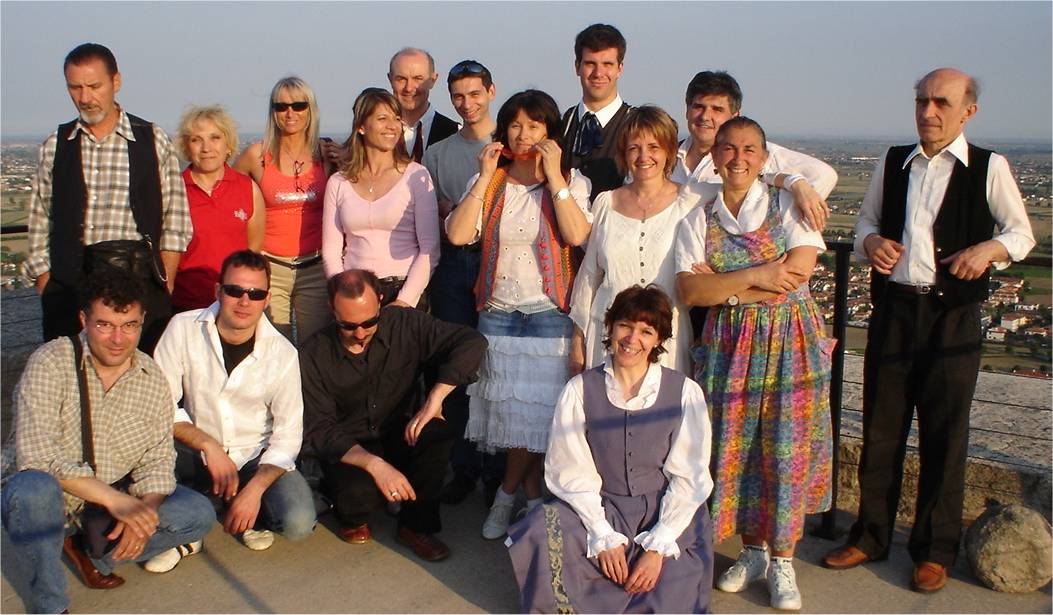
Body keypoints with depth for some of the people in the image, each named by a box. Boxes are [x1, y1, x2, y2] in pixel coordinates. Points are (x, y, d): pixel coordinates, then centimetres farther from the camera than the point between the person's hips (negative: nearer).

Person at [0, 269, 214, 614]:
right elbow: (35, 455, -27)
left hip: (113, 503, 4)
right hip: (50, 501, -4)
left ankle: (89, 550, -3)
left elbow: (157, 461, -3)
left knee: (198, 514, -11)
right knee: (34, 490, -37)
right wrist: (115, 499, -32)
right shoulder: (50, 363, -17)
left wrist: (143, 513, -23)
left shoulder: (151, 379, -3)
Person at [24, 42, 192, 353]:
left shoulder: (153, 141, 5)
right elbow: (39, 225, 11)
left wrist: (164, 286, -5)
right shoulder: (55, 147, 11)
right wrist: (45, 290, 3)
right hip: (69, 282, 2)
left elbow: (175, 223, 3)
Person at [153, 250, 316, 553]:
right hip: (196, 454, 1)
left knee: (298, 522, -26)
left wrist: (254, 490, -24)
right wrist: (209, 445, -23)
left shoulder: (282, 353, -12)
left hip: (257, 458, 0)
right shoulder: (183, 329, -11)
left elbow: (287, 436, -10)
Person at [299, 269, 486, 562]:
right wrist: (373, 464, -33)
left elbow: (472, 342, -18)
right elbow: (318, 431, -17)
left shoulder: (405, 324, -12)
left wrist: (435, 398, -29)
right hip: (347, 450, -2)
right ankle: (353, 515, 7)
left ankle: (416, 525, -6)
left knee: (436, 434, -31)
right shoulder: (312, 356, -15)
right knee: (360, 491, -35)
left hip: (398, 437, 2)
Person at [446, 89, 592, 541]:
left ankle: (507, 496, 20)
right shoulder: (489, 182, 5)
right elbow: (458, 234, -10)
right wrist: (485, 177, -11)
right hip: (498, 311, 2)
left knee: (536, 408, -2)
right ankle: (532, 498, 22)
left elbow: (577, 235, -19)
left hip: (550, 312, -2)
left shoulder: (570, 182, 0)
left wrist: (553, 177, -17)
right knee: (511, 407, 4)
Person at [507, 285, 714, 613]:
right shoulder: (580, 390, -2)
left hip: (666, 514, 0)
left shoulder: (685, 393, -4)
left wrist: (658, 548, -12)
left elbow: (688, 479, -4)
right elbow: (572, 472, -4)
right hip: (599, 510, 1)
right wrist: (605, 538, -14)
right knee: (542, 533, -28)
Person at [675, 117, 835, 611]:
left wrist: (723, 284, -11)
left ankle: (782, 561, 16)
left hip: (789, 343, -2)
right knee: (734, 449, 6)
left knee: (785, 450, 1)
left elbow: (797, 273, -14)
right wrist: (754, 277, -16)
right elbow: (690, 291, -7)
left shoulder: (788, 206, 1)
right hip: (728, 345, 2)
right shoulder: (699, 219, 5)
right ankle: (751, 551, 25)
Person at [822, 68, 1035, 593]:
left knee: (944, 436, 4)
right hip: (892, 310, 3)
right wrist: (871, 242, -6)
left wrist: (989, 249, -14)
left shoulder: (988, 167, -1)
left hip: (952, 316, -3)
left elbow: (1022, 234, 6)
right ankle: (870, 536, 23)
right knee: (880, 428, 9)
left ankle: (934, 550, 19)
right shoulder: (892, 162, 8)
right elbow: (866, 221, 17)